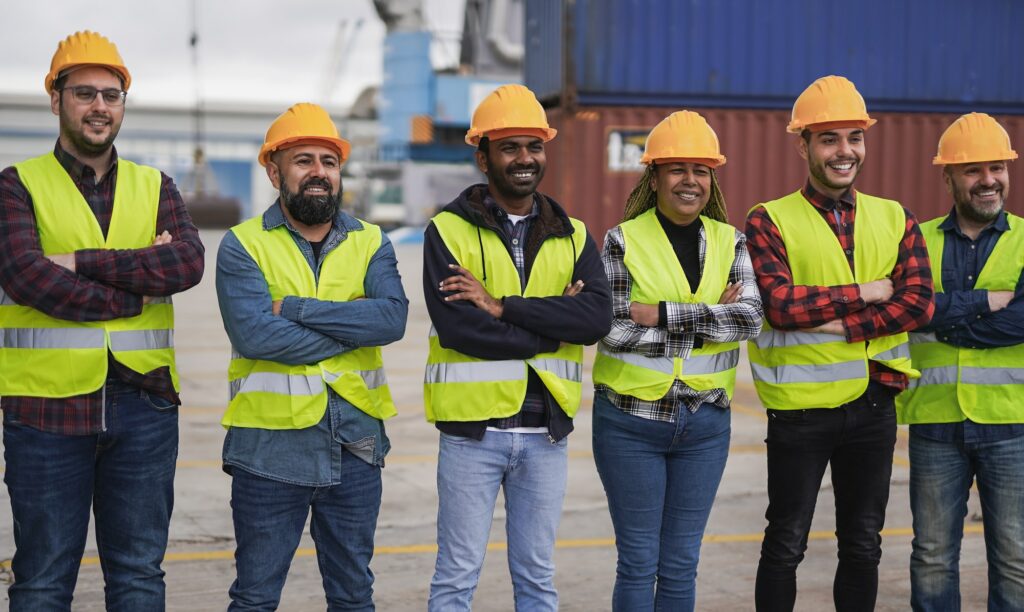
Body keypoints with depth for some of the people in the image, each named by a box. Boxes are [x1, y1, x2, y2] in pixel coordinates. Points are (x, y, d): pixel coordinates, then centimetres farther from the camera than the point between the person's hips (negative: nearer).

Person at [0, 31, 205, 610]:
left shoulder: (155, 188, 11)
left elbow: (187, 263, -8)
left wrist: (83, 263, -15)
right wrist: (139, 281, -14)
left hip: (143, 406, 3)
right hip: (47, 407, -3)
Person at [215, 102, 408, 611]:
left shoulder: (370, 243, 7)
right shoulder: (243, 245, -2)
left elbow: (393, 317, -12)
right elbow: (252, 334, -19)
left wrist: (296, 308, -17)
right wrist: (355, 330, -12)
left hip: (354, 446, 3)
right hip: (270, 445, -3)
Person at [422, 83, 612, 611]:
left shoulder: (573, 236, 7)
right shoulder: (448, 231, -4)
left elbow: (597, 318, -10)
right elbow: (455, 327, -18)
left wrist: (503, 306, -18)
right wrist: (554, 322, -11)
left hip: (545, 430, 4)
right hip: (473, 428, -3)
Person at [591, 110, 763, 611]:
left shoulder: (730, 241, 5)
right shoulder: (623, 241, -4)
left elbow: (750, 318, -11)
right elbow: (614, 332, -14)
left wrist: (661, 315, -18)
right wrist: (709, 317, -14)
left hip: (705, 420, 3)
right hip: (631, 419, -3)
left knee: (680, 566, 11)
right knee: (638, 564, 3)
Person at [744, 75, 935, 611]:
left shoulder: (895, 219, 6)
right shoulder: (770, 221, -5)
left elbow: (918, 304, -7)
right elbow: (780, 304, -20)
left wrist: (837, 324, -18)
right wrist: (864, 294, -15)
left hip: (873, 405, 4)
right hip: (800, 406, -4)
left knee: (863, 545, 14)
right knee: (786, 545, 7)